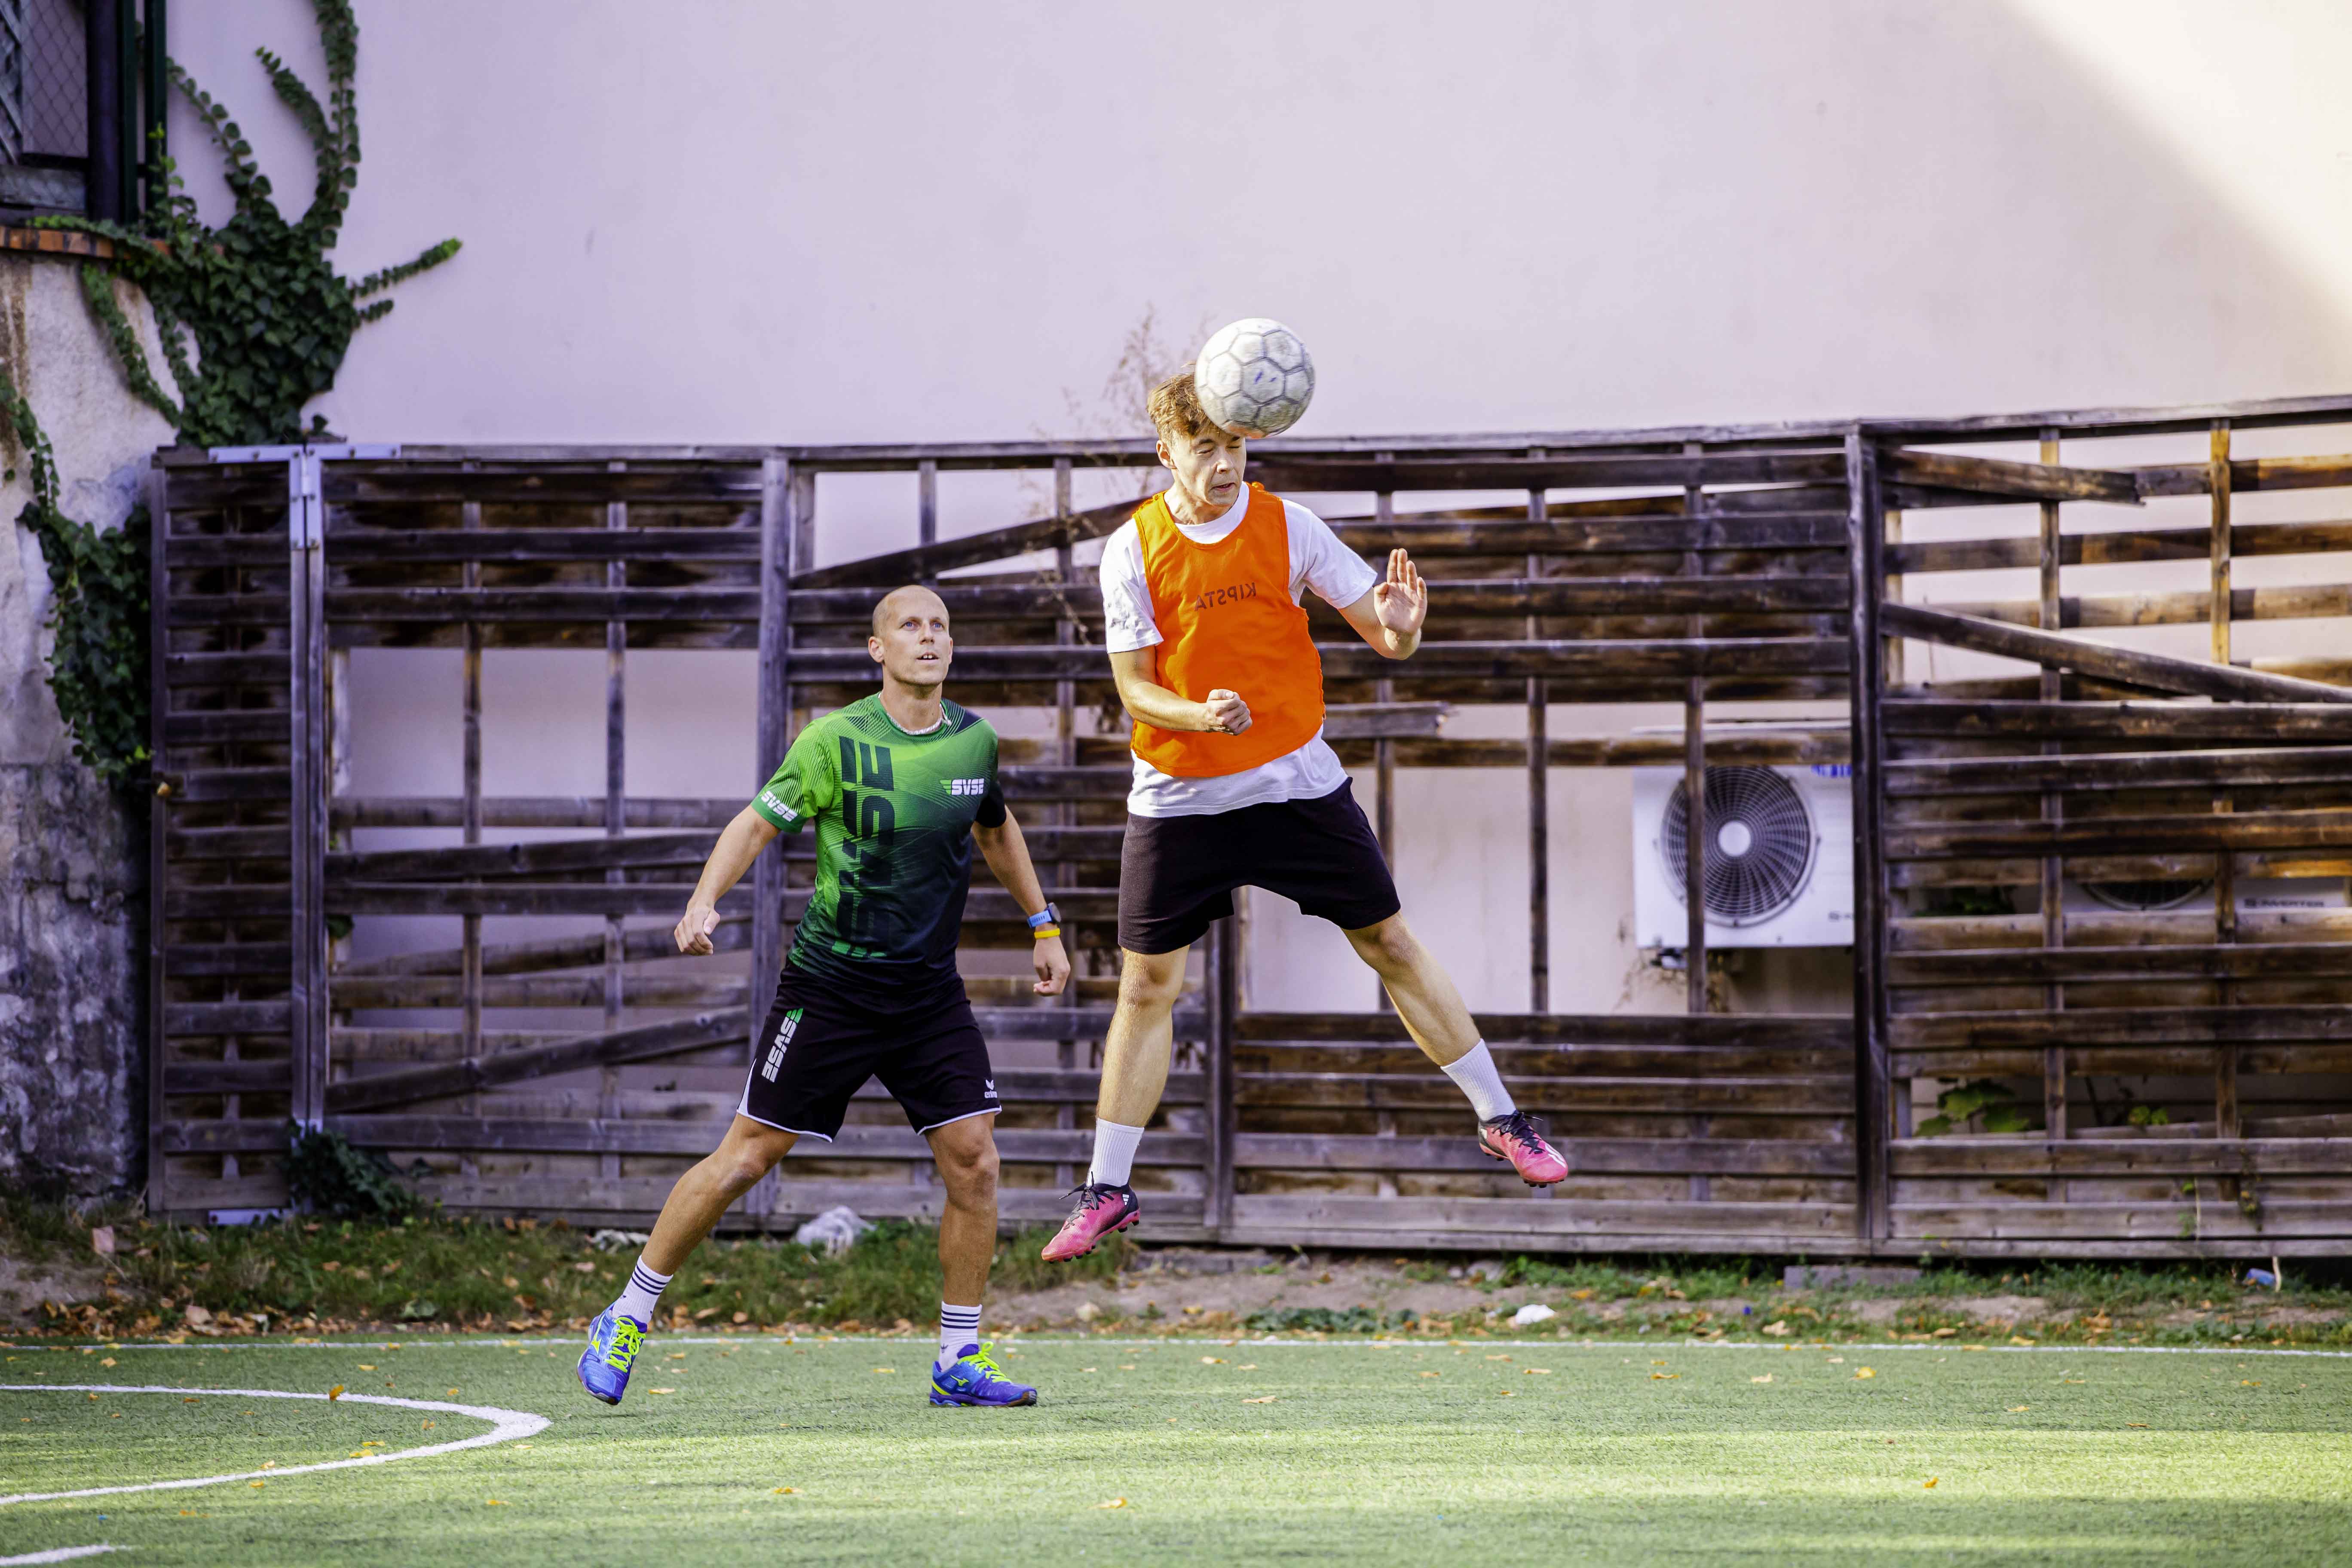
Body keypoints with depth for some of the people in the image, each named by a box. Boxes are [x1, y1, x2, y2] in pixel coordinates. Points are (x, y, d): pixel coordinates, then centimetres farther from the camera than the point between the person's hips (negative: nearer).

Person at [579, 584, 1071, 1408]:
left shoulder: (976, 740, 3)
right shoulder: (837, 741, -11)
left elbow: (996, 829, 23)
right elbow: (757, 823, -8)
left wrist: (1043, 924, 26)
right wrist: (704, 901, -24)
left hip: (930, 991, 4)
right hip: (829, 987, -4)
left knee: (973, 1159, -7)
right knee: (744, 1158, -2)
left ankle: (959, 1362, 5)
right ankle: (625, 1323, 12)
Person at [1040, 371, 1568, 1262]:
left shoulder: (1289, 528, -6)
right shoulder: (1133, 552, -8)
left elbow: (1384, 637, -5)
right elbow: (1133, 685, -8)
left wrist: (1400, 628, -30)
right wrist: (1202, 715, -28)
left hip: (1298, 782, 1)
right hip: (1178, 795, 0)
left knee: (1389, 945, 4)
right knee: (1147, 986, 1)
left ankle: (1500, 1121, 17)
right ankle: (1107, 1191, 10)